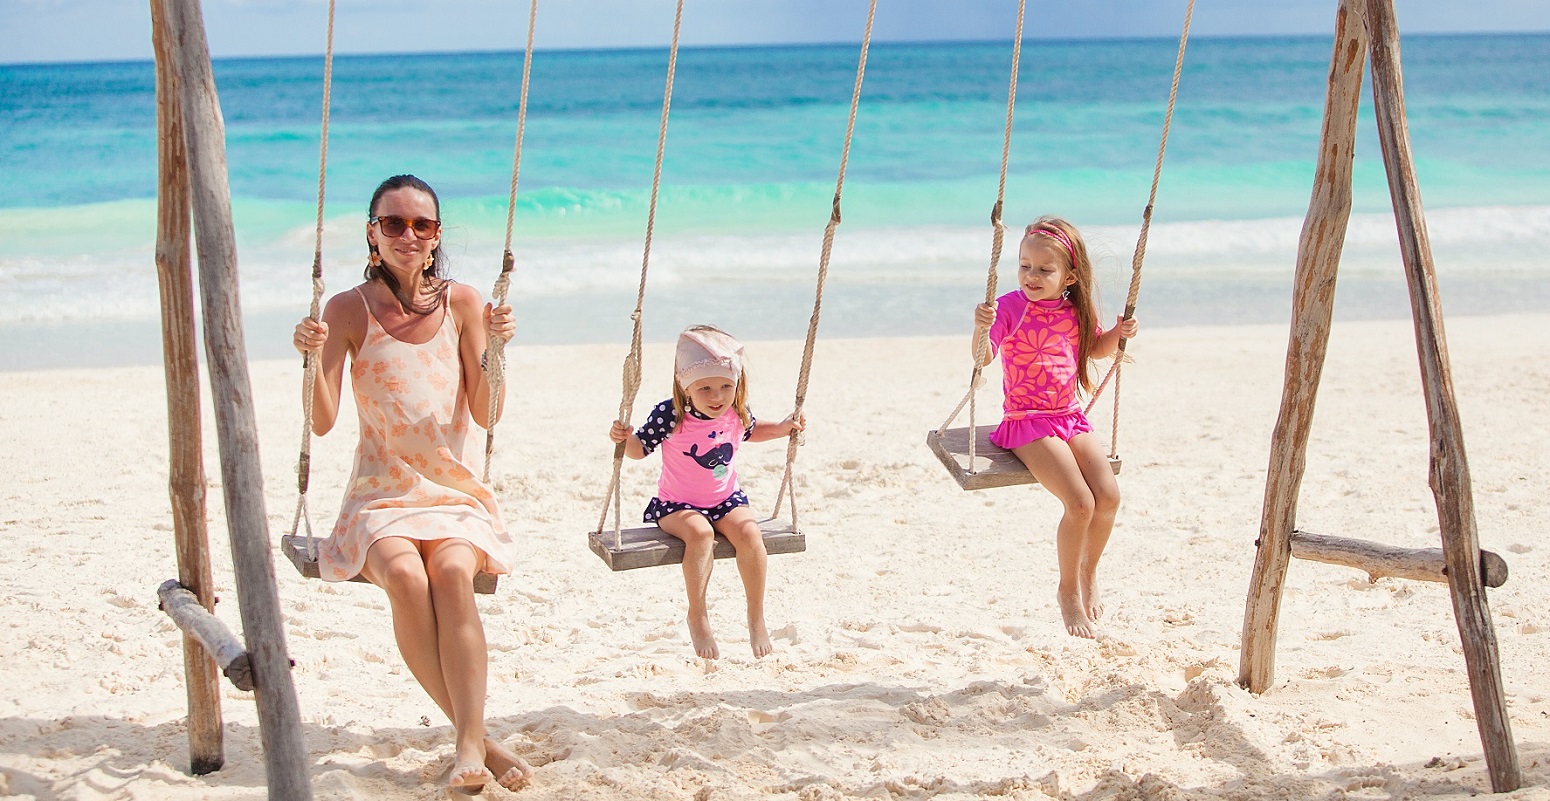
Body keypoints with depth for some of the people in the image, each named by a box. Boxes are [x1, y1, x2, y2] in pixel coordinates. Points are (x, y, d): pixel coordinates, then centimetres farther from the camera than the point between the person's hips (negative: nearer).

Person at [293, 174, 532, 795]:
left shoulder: (461, 303, 4)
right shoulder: (348, 310, 0)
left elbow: (487, 416, 1)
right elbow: (322, 422, -6)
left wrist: (494, 348, -14)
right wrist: (314, 359, -23)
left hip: (453, 492, 1)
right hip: (380, 492, -1)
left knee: (452, 570, -32)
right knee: (404, 575, -32)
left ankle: (469, 744, -34)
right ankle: (477, 739, -24)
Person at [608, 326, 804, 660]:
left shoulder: (737, 413, -7)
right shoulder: (670, 415, -21)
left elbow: (752, 431, 19)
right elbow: (640, 448, -9)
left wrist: (783, 428, 7)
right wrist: (625, 438, -29)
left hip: (726, 499, 4)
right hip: (677, 504, -3)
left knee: (748, 532, -26)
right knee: (700, 533, -35)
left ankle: (756, 617, -9)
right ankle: (698, 615, -17)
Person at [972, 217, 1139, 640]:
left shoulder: (1076, 311, 4)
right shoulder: (1011, 307, -12)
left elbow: (1095, 348, 24)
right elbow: (982, 357, -24)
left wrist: (1118, 333, 4)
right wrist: (981, 328, -44)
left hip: (1071, 418, 6)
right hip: (1027, 422, -5)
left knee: (1109, 495, -12)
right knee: (1080, 502, -21)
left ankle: (1088, 573, 16)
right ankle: (1069, 591, 2)